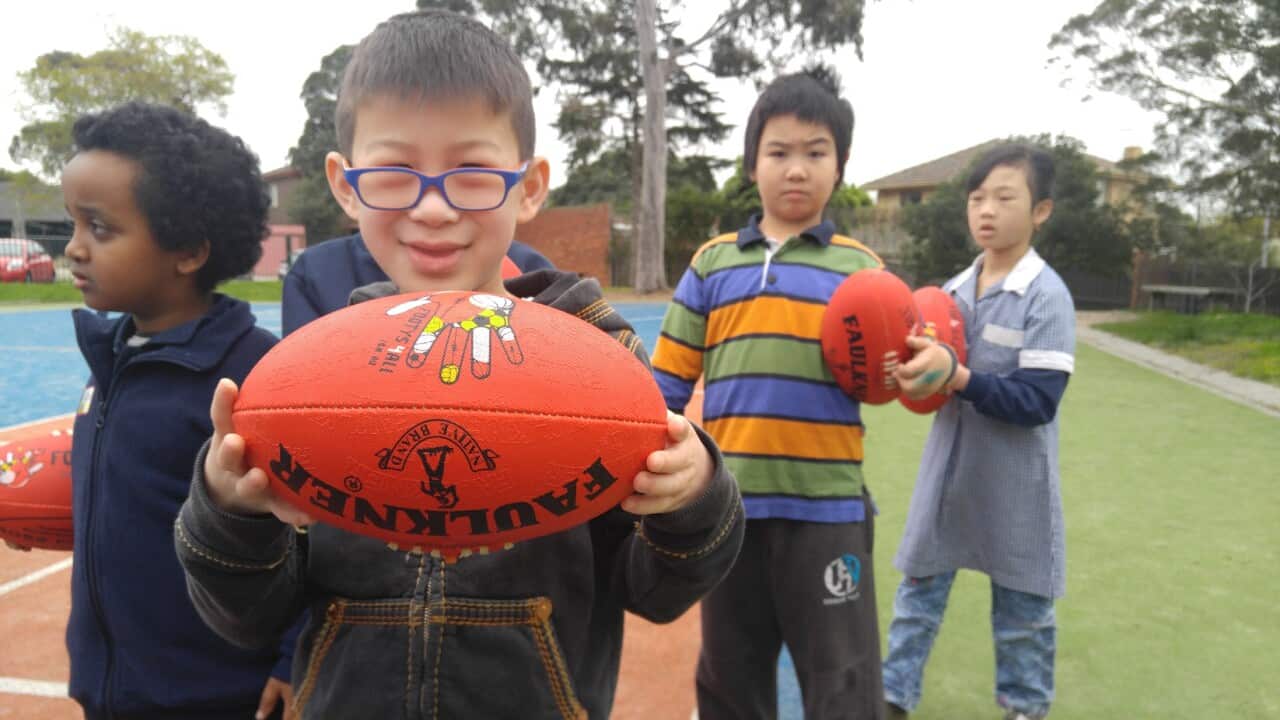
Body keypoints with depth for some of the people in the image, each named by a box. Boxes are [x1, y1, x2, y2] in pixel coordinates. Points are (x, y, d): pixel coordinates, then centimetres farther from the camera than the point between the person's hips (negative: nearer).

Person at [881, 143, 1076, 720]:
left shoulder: (1047, 295, -14)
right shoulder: (955, 289, 3)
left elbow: (1037, 401, -20)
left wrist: (955, 376, -31)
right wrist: (912, 370, -12)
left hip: (1014, 483, -5)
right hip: (949, 470, 5)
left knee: (1021, 604, 13)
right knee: (919, 586, 12)